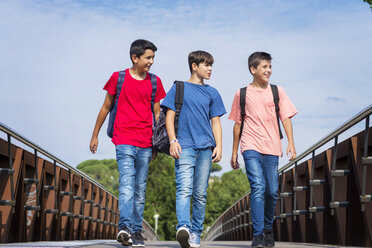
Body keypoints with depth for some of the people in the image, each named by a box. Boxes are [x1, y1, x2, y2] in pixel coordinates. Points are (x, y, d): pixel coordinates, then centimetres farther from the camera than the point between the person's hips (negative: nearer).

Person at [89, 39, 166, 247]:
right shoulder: (118, 78, 3)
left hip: (145, 144, 3)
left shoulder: (154, 82, 12)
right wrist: (95, 135, 15)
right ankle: (125, 228, -29)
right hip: (124, 141, -3)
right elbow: (106, 107, 12)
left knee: (140, 190, 7)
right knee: (127, 184, -20)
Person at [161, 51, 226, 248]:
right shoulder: (179, 88, 8)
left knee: (200, 193, 3)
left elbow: (216, 122, 16)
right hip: (185, 146, -3)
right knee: (184, 189, -18)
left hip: (206, 148, 3)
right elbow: (169, 117, 5)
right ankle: (183, 227, -33)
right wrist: (173, 141, -7)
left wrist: (218, 146, 3)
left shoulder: (212, 93, 17)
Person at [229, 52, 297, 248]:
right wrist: (234, 152, 14)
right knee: (258, 187, -17)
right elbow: (237, 124, 14)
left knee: (272, 191, 3)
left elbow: (286, 118, 8)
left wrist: (291, 142, -6)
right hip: (250, 147, -2)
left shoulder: (277, 91, 11)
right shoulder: (242, 93, 9)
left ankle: (268, 229, 24)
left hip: (272, 147, 2)